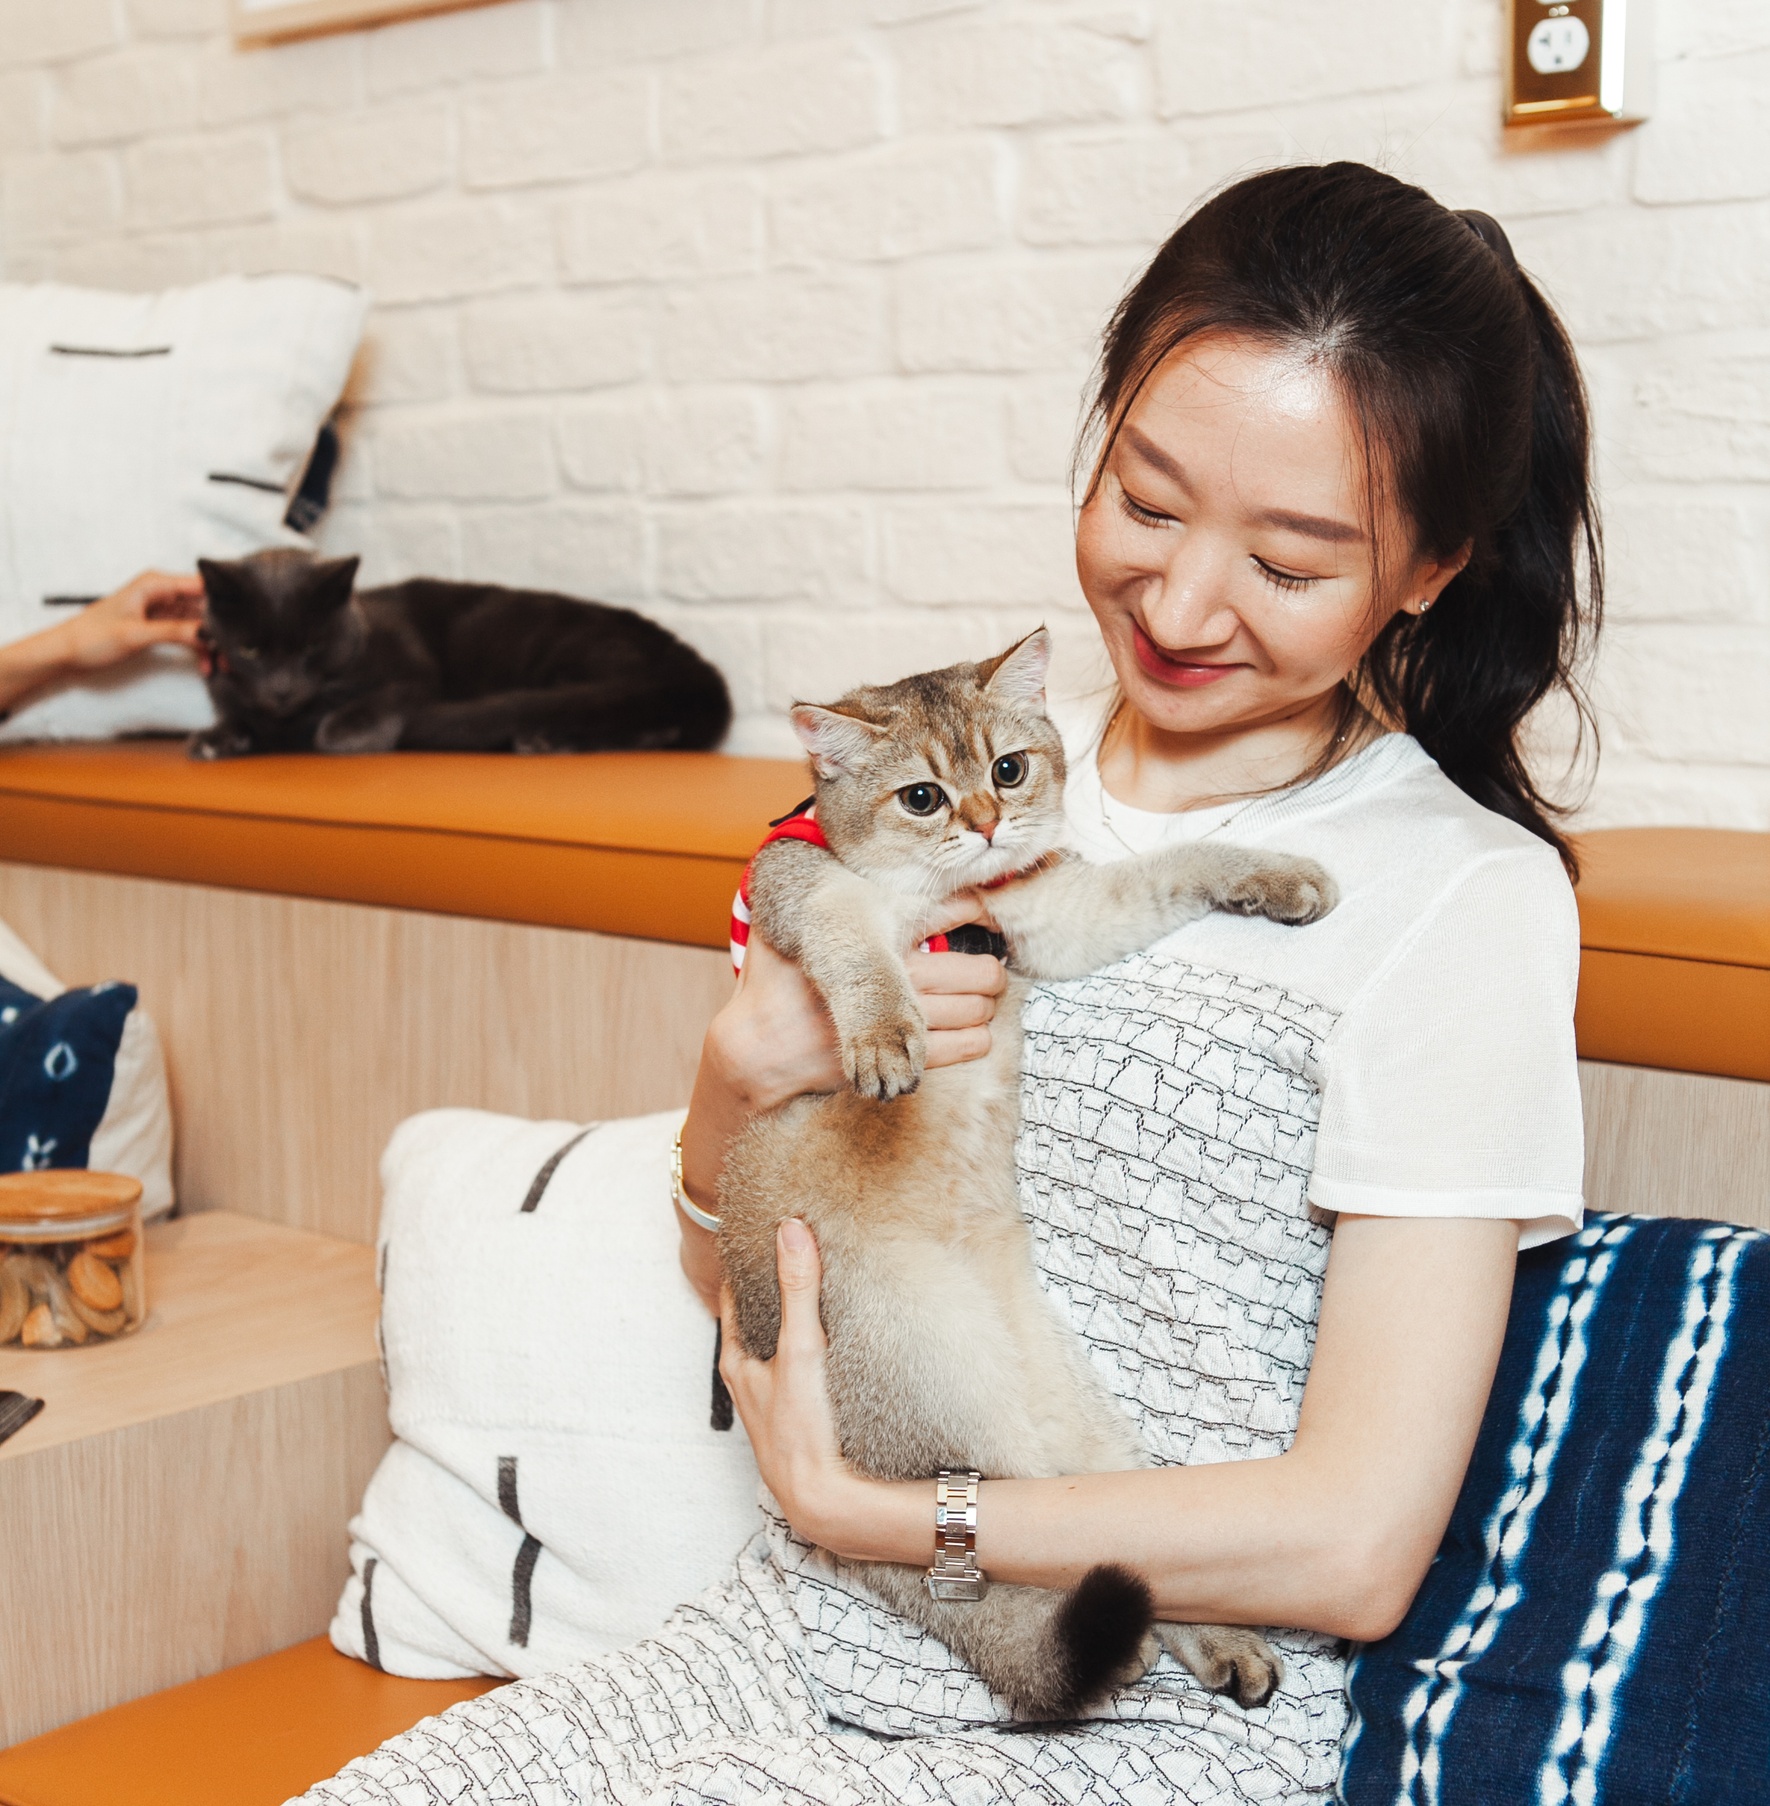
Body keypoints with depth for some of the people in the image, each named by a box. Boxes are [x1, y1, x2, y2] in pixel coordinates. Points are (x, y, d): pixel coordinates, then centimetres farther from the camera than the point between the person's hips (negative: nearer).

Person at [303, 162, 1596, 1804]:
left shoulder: (1463, 901, -11)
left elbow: (1353, 1543, -15)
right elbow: (736, 1283, 13)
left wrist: (850, 1506, -10)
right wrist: (741, 1080, -9)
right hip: (800, 1642, 5)